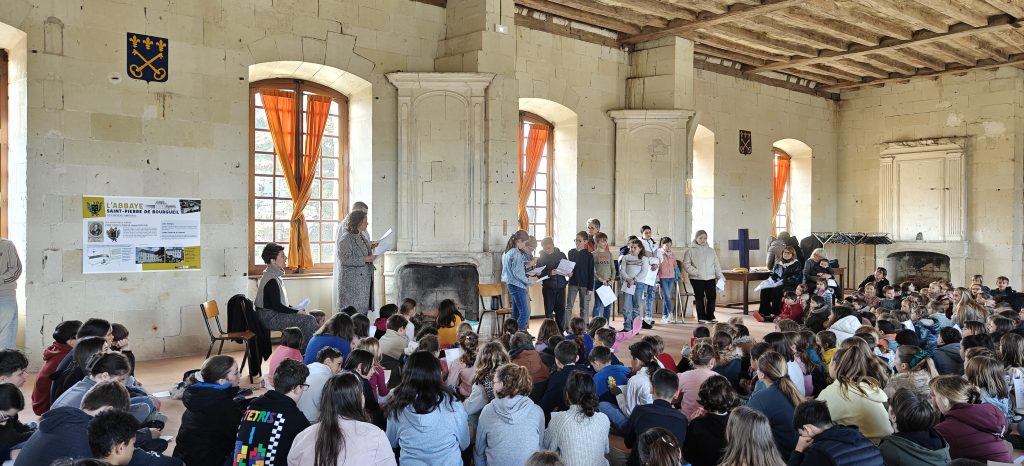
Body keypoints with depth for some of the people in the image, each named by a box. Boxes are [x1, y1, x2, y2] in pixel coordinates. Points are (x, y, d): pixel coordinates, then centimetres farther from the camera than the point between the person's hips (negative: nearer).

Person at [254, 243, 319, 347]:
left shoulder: (274, 275, 13)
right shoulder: (271, 280, -19)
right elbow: (277, 306, -21)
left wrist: (295, 309, 9)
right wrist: (297, 311, -13)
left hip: (273, 314, 11)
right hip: (270, 318, -11)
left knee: (310, 317, 10)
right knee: (309, 320, -18)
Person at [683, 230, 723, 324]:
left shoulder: (711, 250, 13)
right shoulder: (690, 250, 1)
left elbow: (716, 265, 14)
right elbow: (686, 264, -5)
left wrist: (720, 276, 7)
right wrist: (695, 272, -16)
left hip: (710, 278, 3)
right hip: (696, 279, -3)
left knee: (712, 297, 1)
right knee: (699, 298, 2)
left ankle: (710, 316, 15)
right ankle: (701, 318, 10)